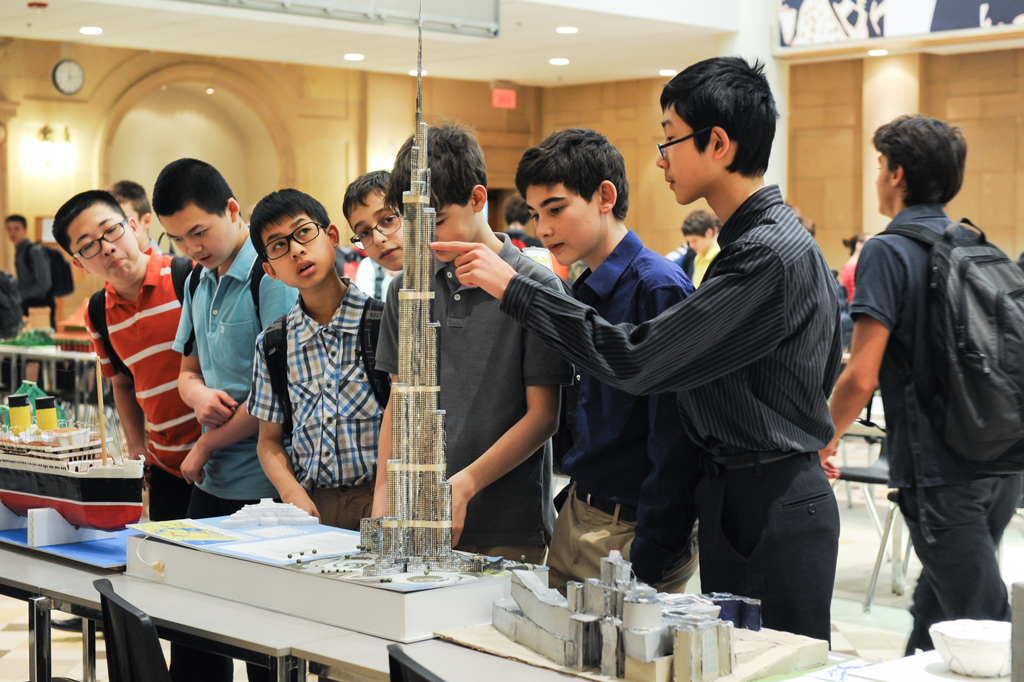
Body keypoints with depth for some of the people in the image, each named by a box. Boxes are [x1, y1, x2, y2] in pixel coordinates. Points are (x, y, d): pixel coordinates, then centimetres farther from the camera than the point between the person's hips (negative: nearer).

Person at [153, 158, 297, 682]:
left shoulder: (271, 278, -13)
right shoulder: (199, 282, 13)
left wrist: (207, 446, -6)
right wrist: (199, 394, -4)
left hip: (262, 487, -8)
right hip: (209, 482, 8)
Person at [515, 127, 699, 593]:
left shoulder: (658, 288, -16)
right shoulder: (584, 293, 11)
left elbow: (674, 444, -19)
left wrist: (648, 565, -20)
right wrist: (575, 505, 13)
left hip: (633, 534, -8)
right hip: (578, 520, 8)